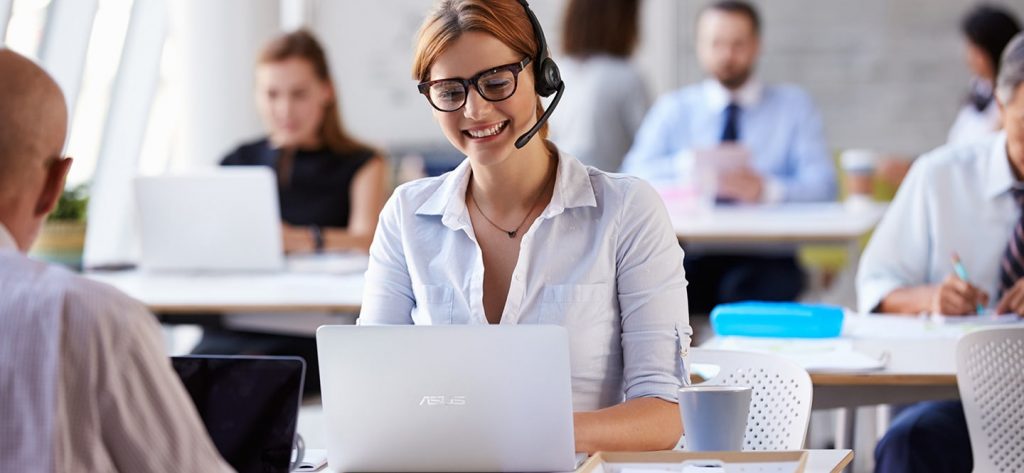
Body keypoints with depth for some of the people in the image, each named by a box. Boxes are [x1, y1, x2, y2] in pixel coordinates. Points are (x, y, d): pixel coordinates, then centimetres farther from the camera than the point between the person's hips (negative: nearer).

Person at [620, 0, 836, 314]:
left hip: (764, 257, -1)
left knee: (747, 291, -36)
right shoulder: (673, 109, 16)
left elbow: (822, 185, -2)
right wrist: (690, 161, -16)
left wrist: (766, 189, -22)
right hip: (691, 255, 1)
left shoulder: (794, 105, 13)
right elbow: (632, 178, 1)